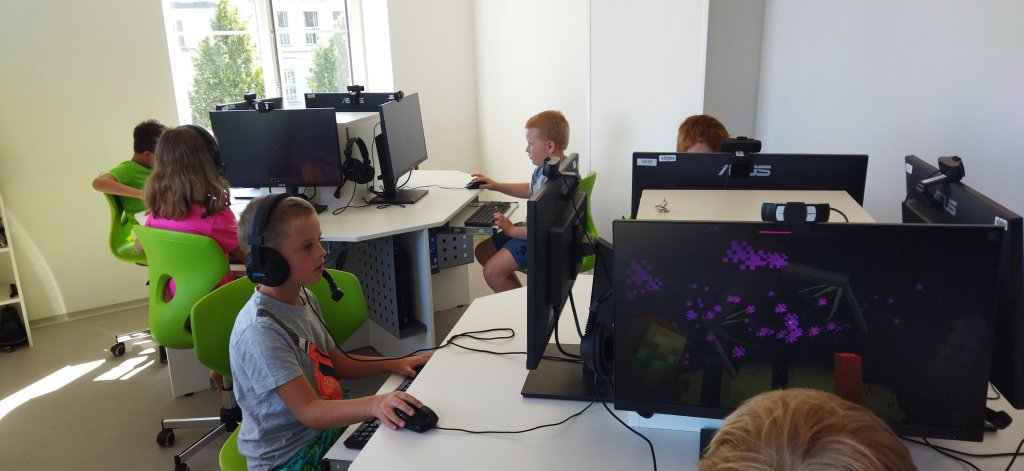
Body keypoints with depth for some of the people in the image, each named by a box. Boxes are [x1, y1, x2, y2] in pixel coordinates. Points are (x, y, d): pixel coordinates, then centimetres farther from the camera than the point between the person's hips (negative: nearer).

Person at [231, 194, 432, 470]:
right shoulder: (260, 331, -26)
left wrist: (392, 364, 2)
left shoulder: (305, 299, 2)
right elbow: (309, 412, -29)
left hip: (327, 428, 8)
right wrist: (374, 405, -44)